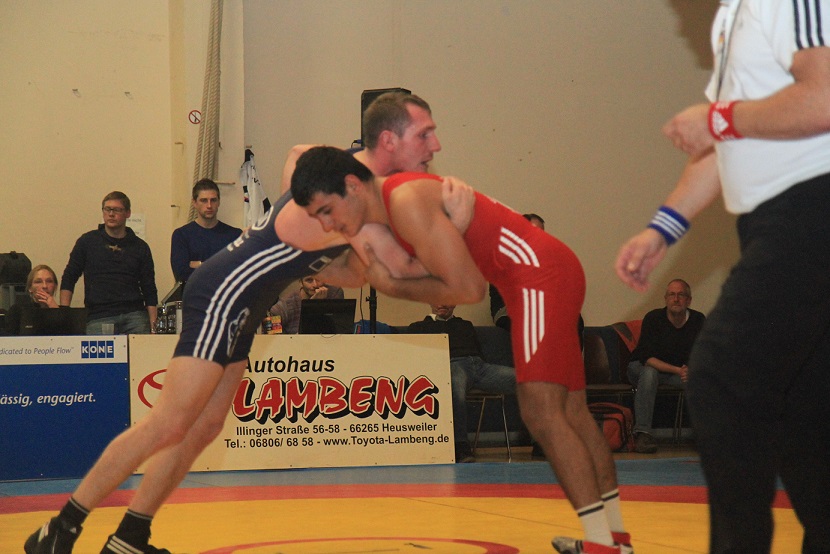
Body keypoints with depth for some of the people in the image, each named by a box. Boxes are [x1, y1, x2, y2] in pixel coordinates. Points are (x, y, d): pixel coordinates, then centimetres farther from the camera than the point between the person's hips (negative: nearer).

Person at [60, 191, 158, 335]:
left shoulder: (140, 247, 11)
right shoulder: (87, 241, 9)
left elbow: (149, 291, 11)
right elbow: (68, 279, 11)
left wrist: (153, 327, 1)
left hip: (134, 317, 1)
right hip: (98, 319, -1)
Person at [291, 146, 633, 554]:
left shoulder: (407, 201, -19)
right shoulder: (390, 201, 11)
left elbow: (467, 289, -19)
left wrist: (392, 287, -10)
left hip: (538, 271, -10)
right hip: (550, 272, 10)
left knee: (541, 411, -14)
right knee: (569, 411, 15)